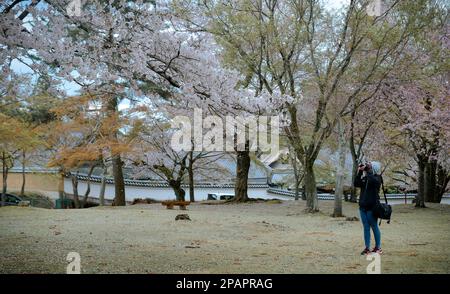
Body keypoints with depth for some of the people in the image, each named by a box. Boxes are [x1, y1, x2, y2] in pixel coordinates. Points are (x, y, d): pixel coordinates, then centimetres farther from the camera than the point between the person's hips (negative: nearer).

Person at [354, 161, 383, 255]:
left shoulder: (377, 177, -5)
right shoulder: (364, 178, 11)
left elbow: (372, 181, -26)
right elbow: (356, 184, 1)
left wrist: (368, 170, -15)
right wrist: (359, 172, -4)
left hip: (372, 207, -5)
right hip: (363, 206, 6)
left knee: (374, 227, 2)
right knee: (366, 228, 7)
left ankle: (378, 247, 12)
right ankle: (367, 248, 11)